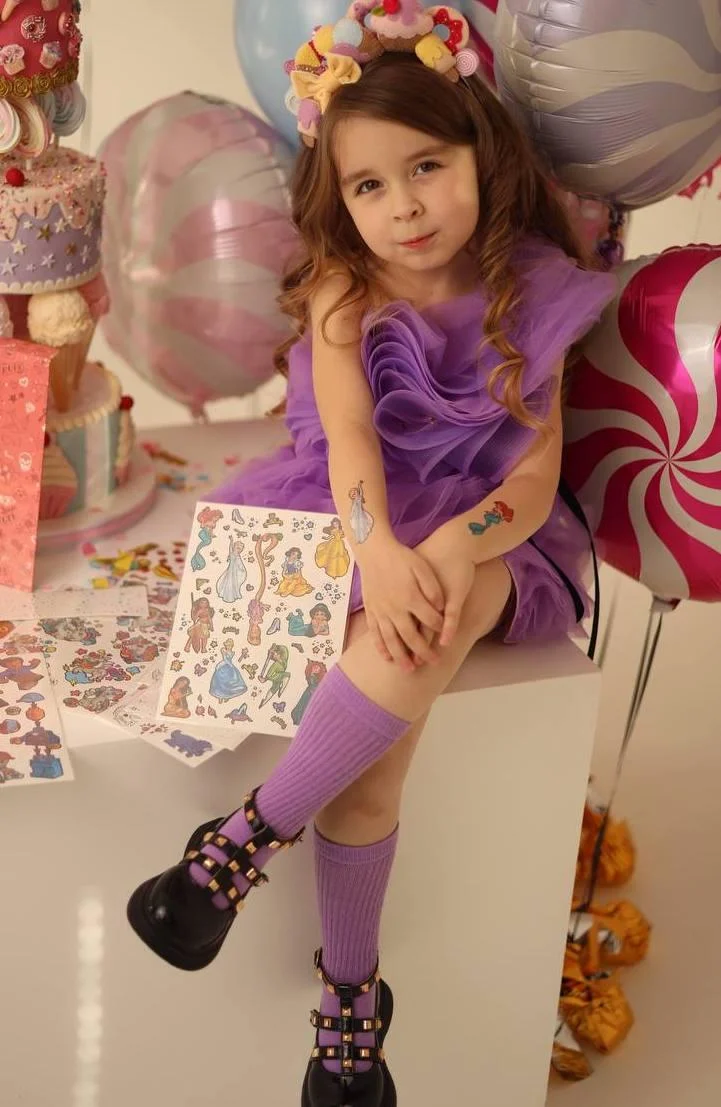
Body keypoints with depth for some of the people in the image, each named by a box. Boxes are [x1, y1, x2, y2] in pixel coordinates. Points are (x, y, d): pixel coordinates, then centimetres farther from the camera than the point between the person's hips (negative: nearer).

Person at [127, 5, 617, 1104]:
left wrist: (450, 550, -29)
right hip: (351, 521, 1)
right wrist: (379, 552, -36)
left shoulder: (528, 294, -2)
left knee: (447, 605, -36)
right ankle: (352, 999, -11)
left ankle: (240, 845, -28)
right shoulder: (342, 291, -1)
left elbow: (536, 473, -8)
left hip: (485, 534, 0)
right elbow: (348, 428, -17)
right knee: (388, 698, -26)